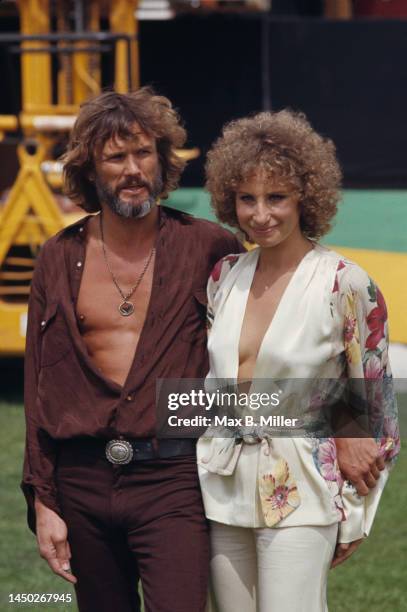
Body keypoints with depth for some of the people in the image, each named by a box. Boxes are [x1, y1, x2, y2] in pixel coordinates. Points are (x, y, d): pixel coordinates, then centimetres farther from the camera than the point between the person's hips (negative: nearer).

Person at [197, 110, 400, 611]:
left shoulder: (344, 284, -9)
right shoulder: (225, 276, 7)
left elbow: (370, 403, -3)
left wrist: (353, 514, -2)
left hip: (299, 495, -5)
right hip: (222, 489, 5)